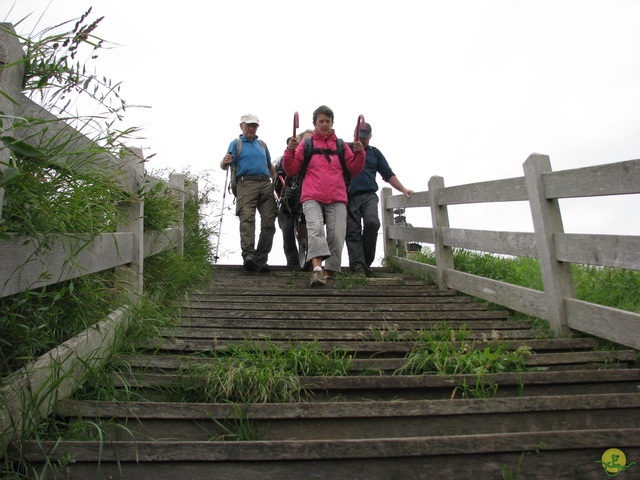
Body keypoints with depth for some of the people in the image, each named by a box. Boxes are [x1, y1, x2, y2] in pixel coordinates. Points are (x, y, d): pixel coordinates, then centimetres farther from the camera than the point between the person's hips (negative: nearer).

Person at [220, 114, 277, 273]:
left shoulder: (262, 144, 29)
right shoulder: (236, 143, 17)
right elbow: (225, 165, 6)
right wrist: (224, 162, -18)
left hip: (266, 184, 4)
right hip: (246, 183, -4)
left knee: (269, 222, -9)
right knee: (247, 218, -23)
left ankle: (261, 259, -8)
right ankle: (248, 255, -35)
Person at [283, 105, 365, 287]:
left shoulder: (341, 145, 19)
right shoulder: (305, 144, 14)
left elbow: (353, 170, 18)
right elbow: (291, 171, 12)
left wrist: (359, 154, 2)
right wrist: (290, 152, -3)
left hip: (337, 200, 2)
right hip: (312, 198, -2)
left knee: (337, 236, -7)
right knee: (315, 229, -24)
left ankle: (329, 274, 3)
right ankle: (317, 269, -36)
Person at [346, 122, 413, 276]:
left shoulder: (375, 153, 21)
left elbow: (388, 174, 17)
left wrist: (403, 190, 8)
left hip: (369, 195, 1)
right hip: (349, 196, -1)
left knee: (372, 223, -22)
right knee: (353, 231, -9)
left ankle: (366, 261, -10)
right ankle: (358, 265, -12)